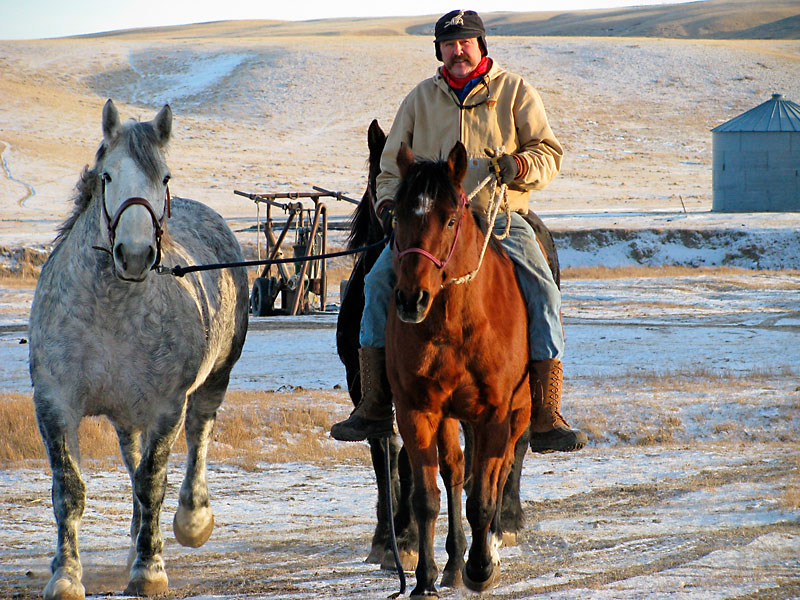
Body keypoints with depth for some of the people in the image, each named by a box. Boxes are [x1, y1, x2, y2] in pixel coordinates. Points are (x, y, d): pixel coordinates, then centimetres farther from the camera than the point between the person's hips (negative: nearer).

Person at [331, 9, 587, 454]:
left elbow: (549, 153, 7)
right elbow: (392, 165, 23)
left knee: (542, 292, -25)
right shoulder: (420, 99, 18)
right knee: (380, 280, -22)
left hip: (501, 219, -2)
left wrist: (523, 166, -16)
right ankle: (374, 408, -20)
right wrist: (388, 201, 3)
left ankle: (546, 419, -25)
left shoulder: (515, 92, 11)